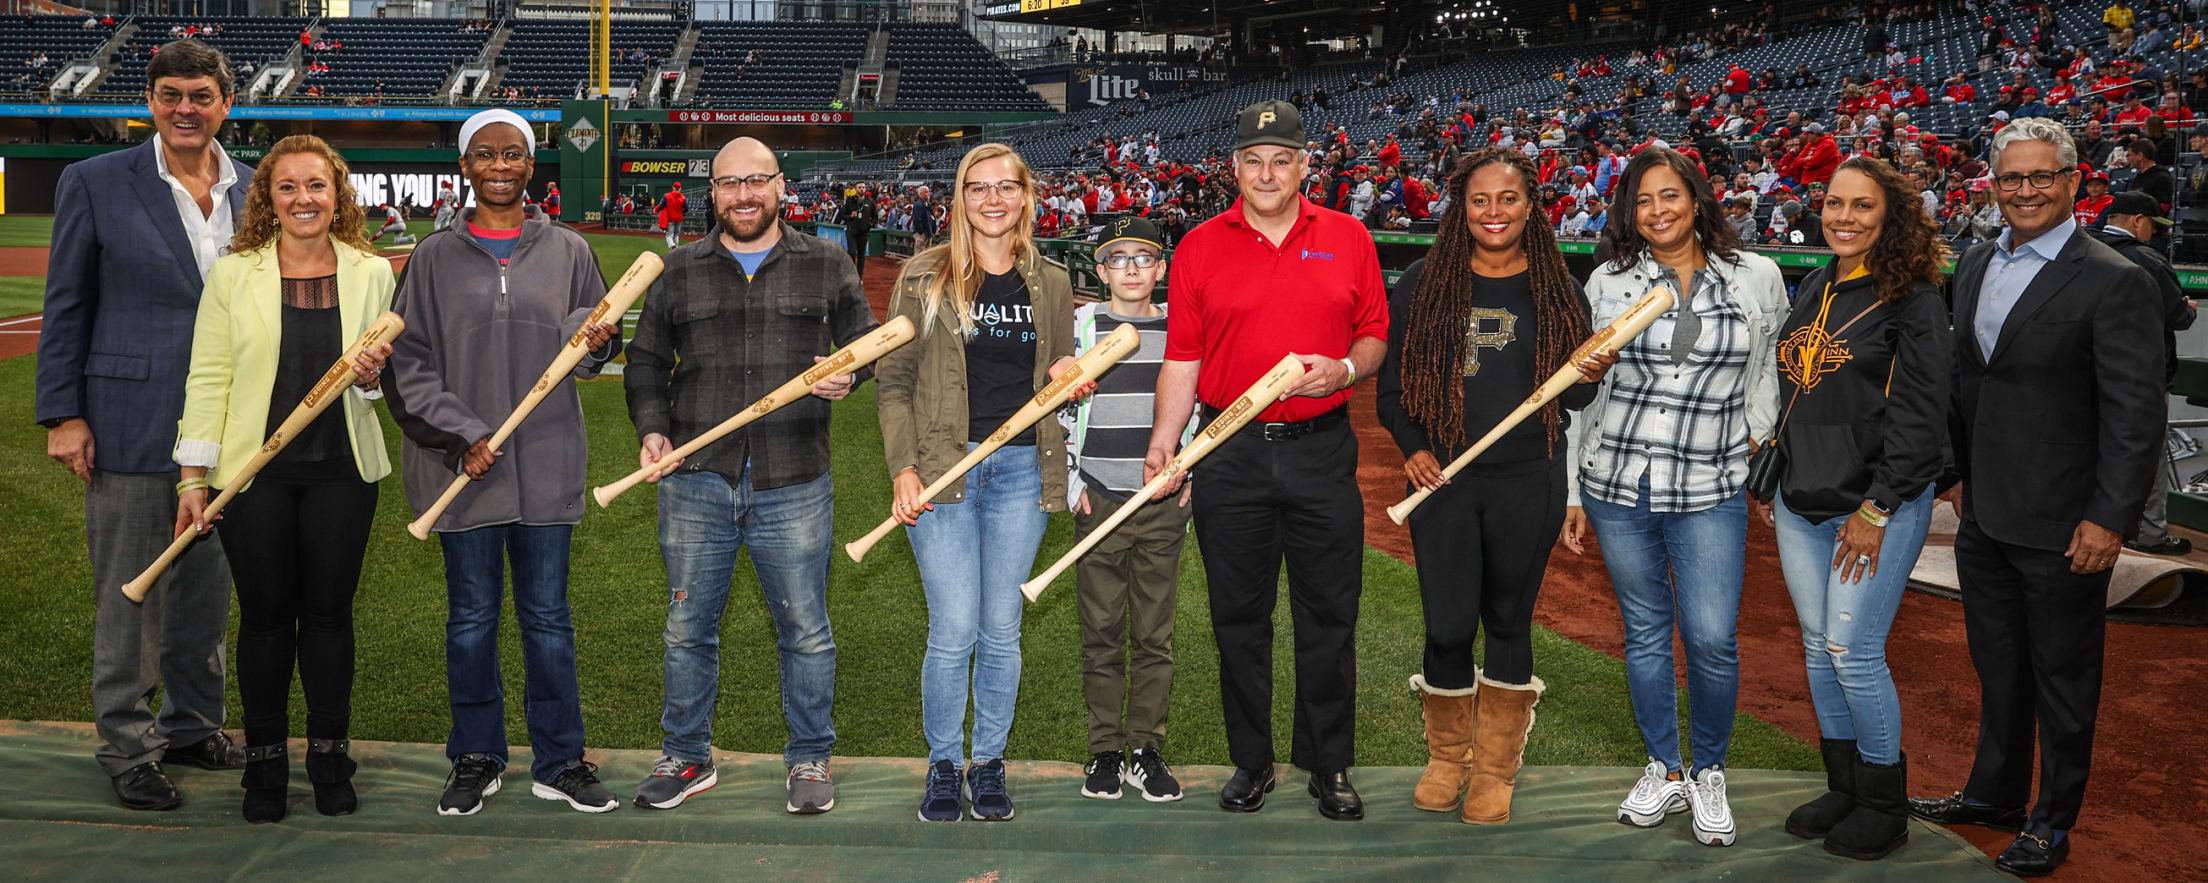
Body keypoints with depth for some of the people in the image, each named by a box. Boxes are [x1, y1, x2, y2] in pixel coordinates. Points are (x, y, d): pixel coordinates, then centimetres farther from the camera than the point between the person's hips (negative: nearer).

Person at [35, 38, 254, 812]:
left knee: (209, 588, 13)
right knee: (129, 594, 3)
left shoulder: (256, 191, 7)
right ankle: (127, 748, 16)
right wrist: (62, 415, -6)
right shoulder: (96, 183, -2)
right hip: (131, 422, -3)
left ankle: (192, 726, 29)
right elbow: (66, 307, -1)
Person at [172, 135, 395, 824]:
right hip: (254, 471, -1)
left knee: (329, 611, 7)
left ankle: (330, 760, 20)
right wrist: (194, 478, -4)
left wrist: (373, 377, -11)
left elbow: (388, 379, 13)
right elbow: (208, 378, 0)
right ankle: (265, 764, 19)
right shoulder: (232, 275, 0)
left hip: (341, 470, 1)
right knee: (266, 614, 5)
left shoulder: (371, 274, 5)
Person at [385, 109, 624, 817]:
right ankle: (476, 759, 20)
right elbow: (409, 363, 1)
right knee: (471, 616, 8)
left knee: (547, 615, 6)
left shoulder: (567, 251, 7)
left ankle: (560, 763, 15)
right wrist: (461, 435, -11)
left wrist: (595, 342, -13)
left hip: (546, 464, 0)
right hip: (462, 466, 0)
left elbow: (589, 350, 11)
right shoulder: (435, 257, 4)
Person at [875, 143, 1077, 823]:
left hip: (1021, 469, 2)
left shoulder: (1051, 284, 10)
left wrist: (1067, 377, -3)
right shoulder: (924, 277, 2)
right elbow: (893, 378, 2)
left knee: (1001, 628, 7)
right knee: (953, 629, -4)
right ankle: (943, 764, 15)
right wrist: (903, 468, -8)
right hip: (943, 467, -2)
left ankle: (989, 762, 22)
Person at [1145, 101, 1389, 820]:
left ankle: (1329, 766, 18)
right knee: (1239, 616, 8)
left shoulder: (1349, 240, 5)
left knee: (1329, 616, 5)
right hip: (1230, 455, 0)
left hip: (1322, 450, 0)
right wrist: (1162, 443, -7)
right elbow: (1182, 357, 3)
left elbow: (1375, 334, 11)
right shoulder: (1200, 247, 4)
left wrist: (1345, 368, -10)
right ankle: (1251, 761, 22)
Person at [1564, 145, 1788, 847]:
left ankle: (1709, 774, 15)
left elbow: (1768, 368, 17)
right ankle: (1664, 771, 25)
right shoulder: (1609, 281, 3)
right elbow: (1582, 389, 8)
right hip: (1616, 485, 1)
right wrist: (1573, 489, 7)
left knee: (1712, 638, -7)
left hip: (1711, 492, -1)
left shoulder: (1757, 277, 2)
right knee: (1645, 631, 10)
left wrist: (1755, 437, 9)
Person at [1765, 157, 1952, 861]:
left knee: (1853, 653, -6)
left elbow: (1920, 415, -13)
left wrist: (1875, 511, -15)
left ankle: (1885, 805, 10)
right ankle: (1843, 788, 25)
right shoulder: (1814, 290, 12)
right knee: (1818, 647, 12)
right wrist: (1770, 481, 16)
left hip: (1878, 506, -7)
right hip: (1801, 505, 7)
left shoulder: (1912, 298, -10)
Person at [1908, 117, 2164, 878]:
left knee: (2063, 677, 8)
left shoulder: (2113, 283, -13)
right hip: (1983, 516, 7)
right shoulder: (1975, 265, 8)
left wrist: (2110, 520, -18)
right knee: (1998, 667, 20)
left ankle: (2054, 821, 22)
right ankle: (1994, 794, 36)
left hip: (2061, 526, -6)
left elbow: (2136, 415, -15)